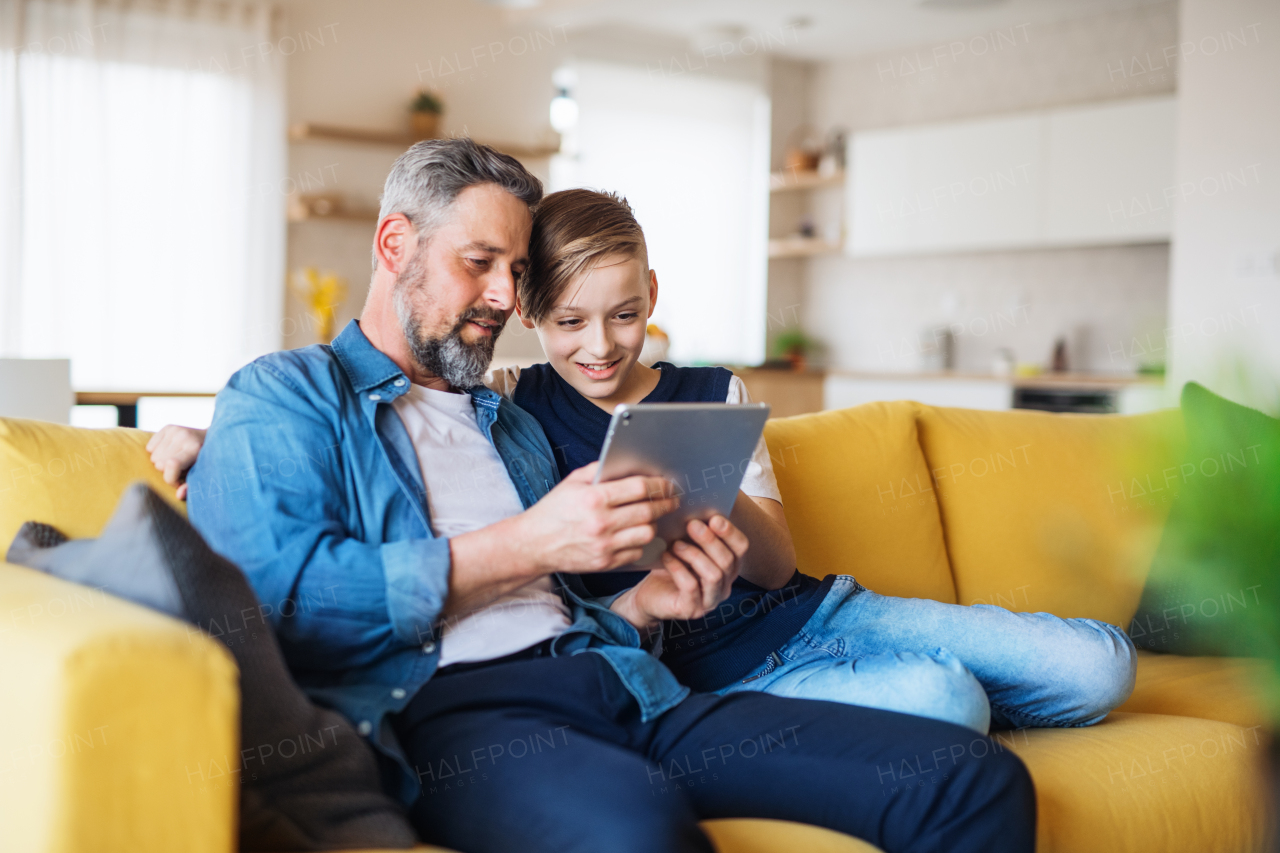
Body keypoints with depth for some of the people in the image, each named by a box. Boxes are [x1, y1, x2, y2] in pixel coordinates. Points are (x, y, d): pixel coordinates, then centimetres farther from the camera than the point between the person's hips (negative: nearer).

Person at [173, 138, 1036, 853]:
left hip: (608, 687, 7)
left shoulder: (512, 423, 31)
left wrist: (643, 603, 6)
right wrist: (519, 547, -10)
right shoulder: (283, 396, 11)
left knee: (976, 779, -13)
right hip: (443, 708, -6)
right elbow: (276, 590, -8)